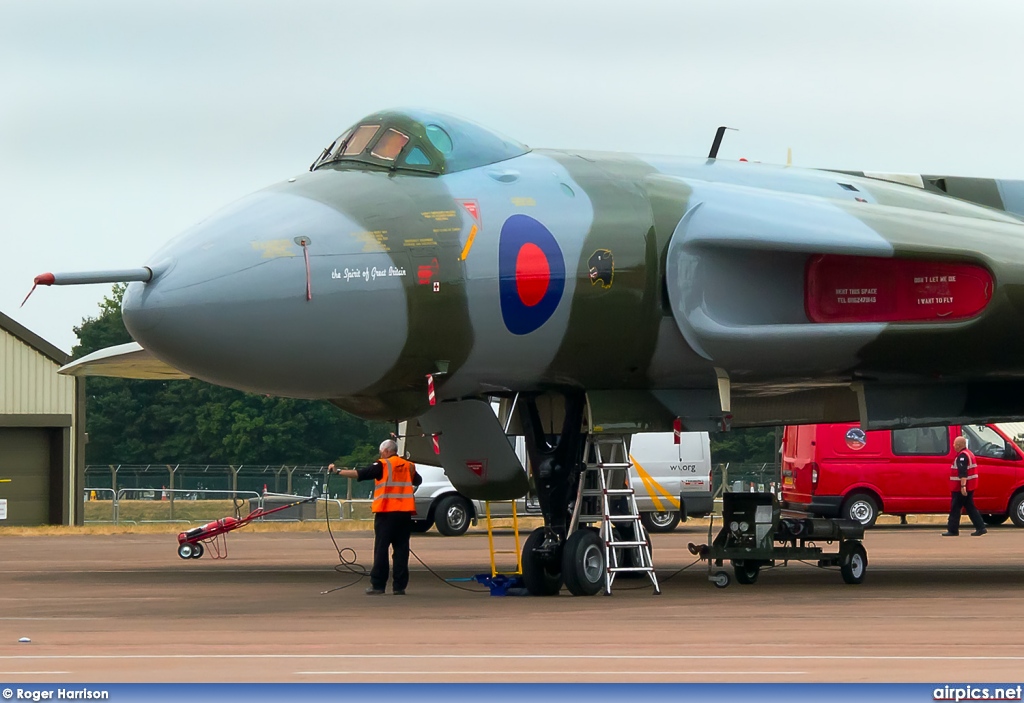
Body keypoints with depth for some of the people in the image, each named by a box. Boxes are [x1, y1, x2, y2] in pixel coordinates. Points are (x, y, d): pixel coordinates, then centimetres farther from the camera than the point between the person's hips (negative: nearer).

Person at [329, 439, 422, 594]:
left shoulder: (383, 465, -4)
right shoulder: (408, 466, 11)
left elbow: (359, 474, -9)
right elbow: (418, 481, 30)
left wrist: (338, 471, -3)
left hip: (386, 513, -4)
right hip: (405, 513, 4)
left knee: (381, 548, 0)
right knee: (401, 549, 5)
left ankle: (378, 585, -2)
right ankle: (399, 586, 3)